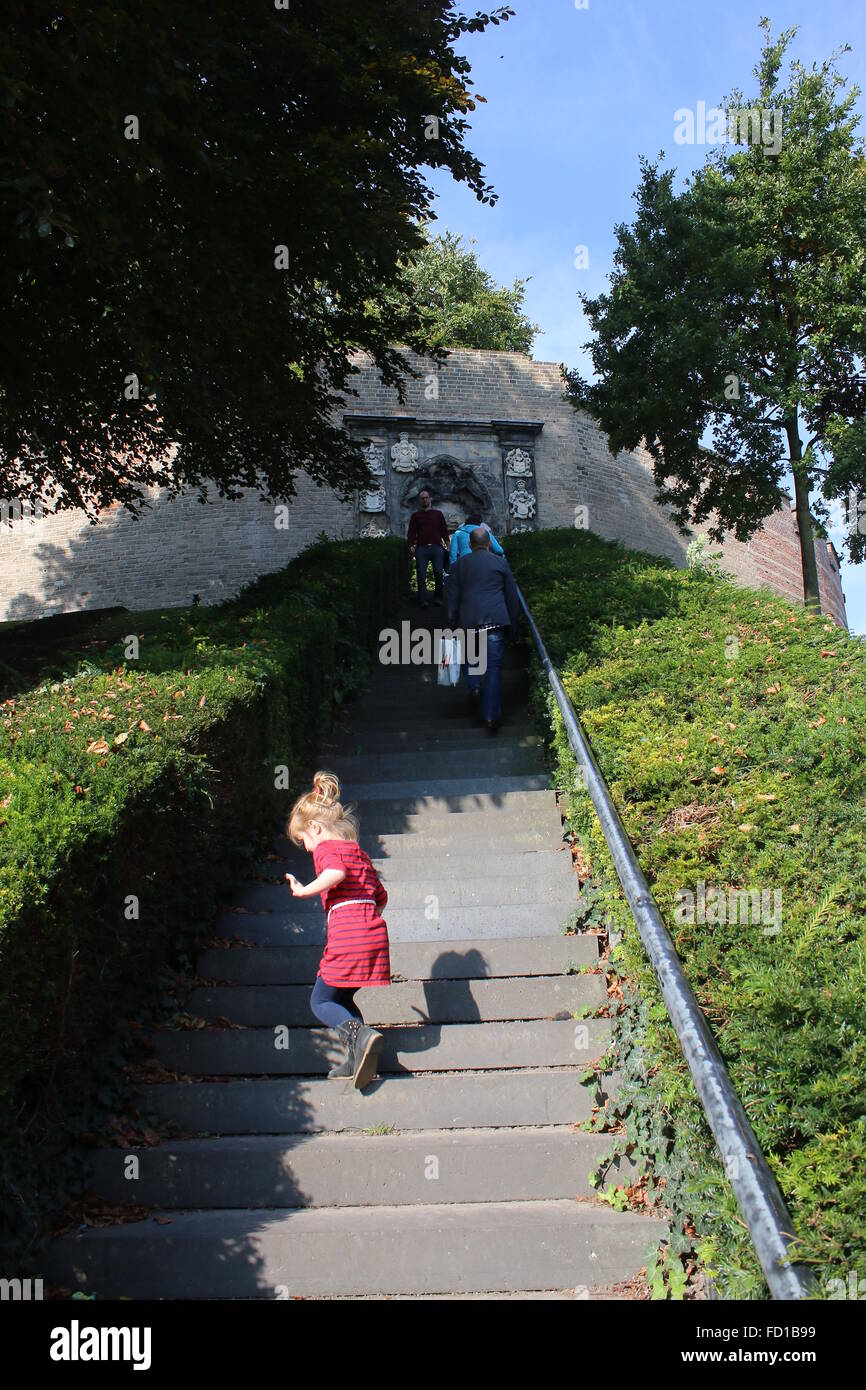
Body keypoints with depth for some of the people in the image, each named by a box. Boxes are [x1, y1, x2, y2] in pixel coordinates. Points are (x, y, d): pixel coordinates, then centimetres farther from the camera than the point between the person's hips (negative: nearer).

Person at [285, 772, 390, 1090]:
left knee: (321, 1001, 6)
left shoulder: (325, 848, 0)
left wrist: (304, 890, -16)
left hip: (347, 934, -8)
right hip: (375, 931, 8)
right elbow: (381, 895, 24)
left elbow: (337, 872, -23)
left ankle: (359, 1034, -19)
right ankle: (358, 1057, 9)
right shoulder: (359, 852, 23)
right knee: (343, 998, 22)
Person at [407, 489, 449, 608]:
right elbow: (412, 532, 9)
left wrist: (448, 544, 2)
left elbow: (444, 530, 13)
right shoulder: (415, 516, 16)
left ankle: (438, 597, 11)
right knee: (421, 575, -5)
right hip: (421, 548, 0)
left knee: (438, 573, -3)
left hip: (437, 548, 0)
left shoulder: (438, 514, 16)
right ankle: (423, 600, -5)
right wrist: (411, 545, -6)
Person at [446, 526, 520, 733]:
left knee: (471, 657, 26)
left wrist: (452, 627, 13)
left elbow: (453, 600, 8)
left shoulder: (460, 565, 10)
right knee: (494, 667, 0)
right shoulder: (500, 563, 8)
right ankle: (491, 715, -3)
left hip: (468, 621, 1)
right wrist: (514, 629, 16)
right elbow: (512, 598, 9)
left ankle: (474, 686, 0)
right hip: (495, 621, -1)